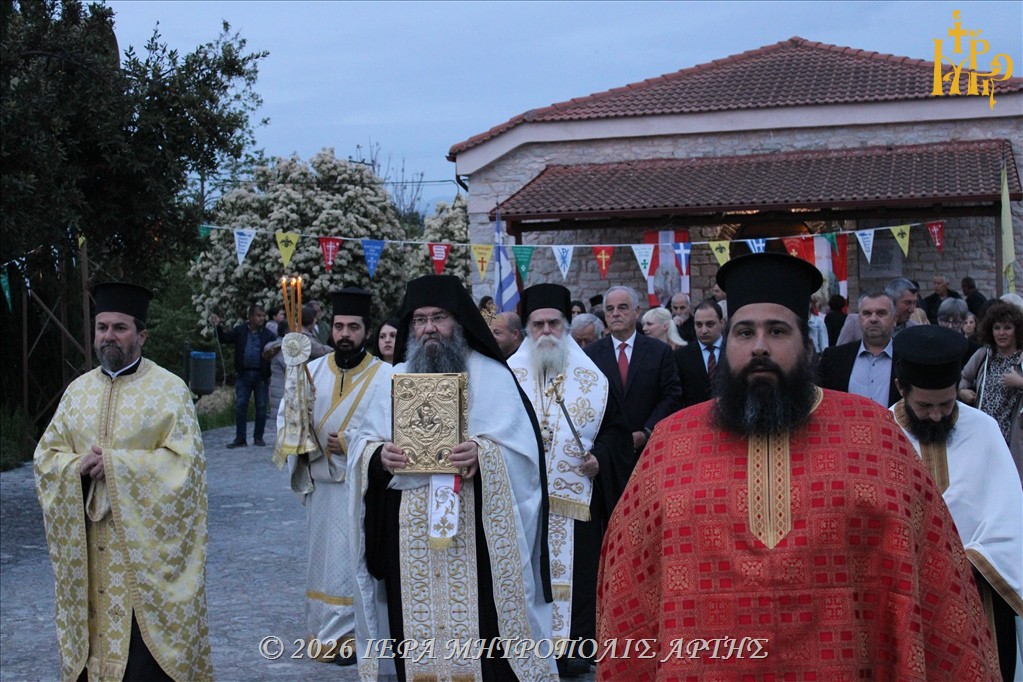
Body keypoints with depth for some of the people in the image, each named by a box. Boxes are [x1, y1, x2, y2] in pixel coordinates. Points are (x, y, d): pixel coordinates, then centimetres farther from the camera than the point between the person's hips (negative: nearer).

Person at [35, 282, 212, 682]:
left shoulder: (169, 390, -4)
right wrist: (79, 466, -11)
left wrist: (116, 464, -17)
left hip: (147, 542, -4)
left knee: (147, 645, -4)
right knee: (95, 633, 8)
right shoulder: (78, 390, 11)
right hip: (89, 545, 4)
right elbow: (46, 455, 11)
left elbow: (185, 461, -11)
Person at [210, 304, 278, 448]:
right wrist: (217, 326, -15)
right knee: (240, 406, 0)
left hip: (261, 375, -1)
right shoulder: (240, 331, 4)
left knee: (261, 406, 6)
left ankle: (258, 437, 18)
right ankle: (240, 438, 6)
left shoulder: (268, 334, -1)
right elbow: (224, 338, 1)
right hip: (243, 374, 1)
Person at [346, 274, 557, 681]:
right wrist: (378, 455, -11)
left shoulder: (491, 376, 4)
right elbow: (361, 443, 11)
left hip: (475, 529, -3)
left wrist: (483, 451, -23)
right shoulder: (392, 380, 14)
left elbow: (520, 443, -4)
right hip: (409, 534, 3)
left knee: (478, 626, -5)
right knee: (418, 620, 4)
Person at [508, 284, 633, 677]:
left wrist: (600, 457, -7)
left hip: (577, 496, 1)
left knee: (575, 569, 2)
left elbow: (615, 428, 9)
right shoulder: (510, 375, 4)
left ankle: (572, 644, 12)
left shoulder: (591, 378, 6)